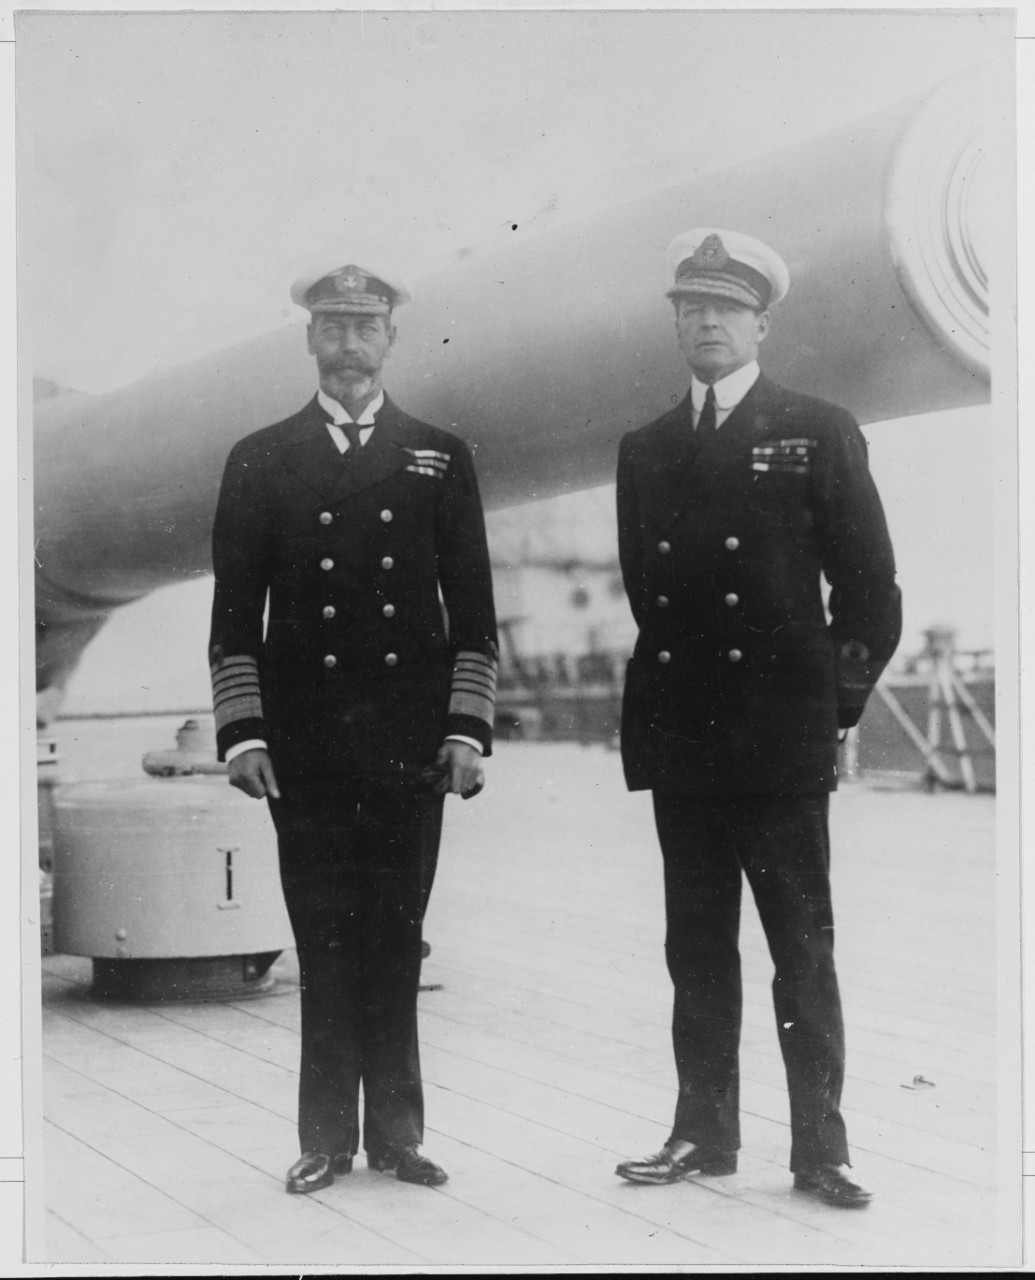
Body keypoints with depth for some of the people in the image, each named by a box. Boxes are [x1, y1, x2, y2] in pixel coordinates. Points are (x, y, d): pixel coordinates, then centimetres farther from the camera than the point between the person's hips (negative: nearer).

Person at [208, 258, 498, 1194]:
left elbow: (472, 613, 8)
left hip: (411, 744, 1)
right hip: (304, 746, 0)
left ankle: (396, 1131, 13)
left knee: (396, 942, 4)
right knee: (324, 943, 2)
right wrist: (242, 733, -3)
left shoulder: (441, 460, 10)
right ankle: (327, 1139, 11)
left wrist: (468, 730, 0)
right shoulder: (260, 462, 8)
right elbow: (235, 616, 6)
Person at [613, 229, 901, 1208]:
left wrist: (838, 704, -1)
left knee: (801, 950, 0)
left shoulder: (819, 434, 2)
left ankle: (820, 1148, 8)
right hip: (678, 739, 4)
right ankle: (704, 1134, 18)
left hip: (781, 736, -4)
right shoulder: (644, 449, 14)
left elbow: (870, 588, 2)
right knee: (696, 949, 9)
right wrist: (646, 705, 9)